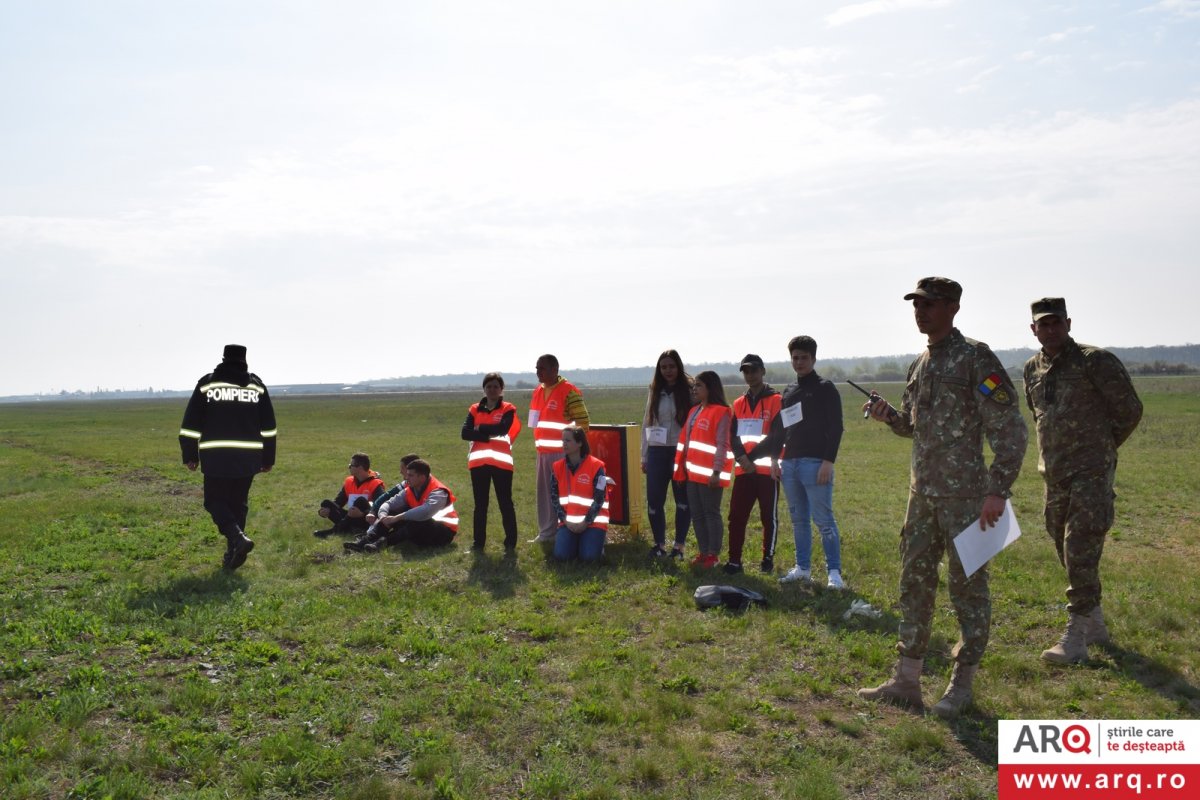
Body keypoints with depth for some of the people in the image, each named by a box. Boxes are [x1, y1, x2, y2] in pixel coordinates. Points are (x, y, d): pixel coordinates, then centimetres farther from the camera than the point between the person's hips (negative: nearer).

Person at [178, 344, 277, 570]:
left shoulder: (207, 383, 3)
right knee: (238, 503, 13)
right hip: (248, 458, 2)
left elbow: (191, 424, 3)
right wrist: (268, 459, 17)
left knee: (215, 501, 8)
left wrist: (190, 456, 11)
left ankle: (238, 537, -15)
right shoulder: (256, 385, 9)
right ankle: (233, 554, 14)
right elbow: (268, 427, 11)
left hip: (216, 458, -2)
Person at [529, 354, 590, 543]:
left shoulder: (569, 391, -12)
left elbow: (582, 421, -13)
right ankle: (546, 532, 22)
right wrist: (539, 443, 17)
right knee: (545, 493, 13)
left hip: (563, 452, -8)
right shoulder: (538, 392, 13)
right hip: (543, 452, 8)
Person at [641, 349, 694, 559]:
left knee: (683, 500, 3)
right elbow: (646, 424, 13)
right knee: (654, 501, 6)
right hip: (657, 452, 4)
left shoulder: (689, 391, -3)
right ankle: (659, 544, 20)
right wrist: (644, 456, 11)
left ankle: (679, 545, 16)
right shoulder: (654, 392, 10)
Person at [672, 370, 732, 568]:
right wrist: (683, 466, 14)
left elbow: (722, 445, -14)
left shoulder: (721, 412, -9)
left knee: (711, 513, 1)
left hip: (710, 474, -8)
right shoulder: (694, 411, 14)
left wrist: (717, 471, -18)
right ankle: (703, 552, 20)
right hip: (693, 472, 8)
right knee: (697, 514, 11)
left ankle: (713, 555, 9)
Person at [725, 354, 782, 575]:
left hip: (767, 469, -4)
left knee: (769, 516, 5)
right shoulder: (738, 404, 14)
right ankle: (734, 560, 6)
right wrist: (742, 458, -9)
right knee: (736, 516, 1)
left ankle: (768, 558, 16)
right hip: (742, 470, 4)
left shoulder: (776, 401, -1)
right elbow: (733, 435, 7)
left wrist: (753, 457, -16)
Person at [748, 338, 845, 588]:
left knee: (824, 520, -7)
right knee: (798, 520, 11)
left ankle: (834, 572, -1)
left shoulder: (825, 389, 0)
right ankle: (803, 568, 19)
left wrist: (828, 461, -17)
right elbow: (778, 431, 19)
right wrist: (752, 454, 14)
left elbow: (835, 428, -8)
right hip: (790, 464, 6)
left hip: (815, 464, -6)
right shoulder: (788, 391, 18)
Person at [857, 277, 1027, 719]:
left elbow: (1010, 429, -13)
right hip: (922, 494, 8)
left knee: (968, 585, 4)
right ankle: (906, 680, 20)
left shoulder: (975, 359, -10)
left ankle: (962, 683, 18)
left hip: (964, 496, -8)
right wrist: (889, 416, 1)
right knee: (914, 582, 11)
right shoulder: (921, 364, 13)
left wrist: (998, 490, -19)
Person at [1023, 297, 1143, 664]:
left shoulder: (1095, 361, -9)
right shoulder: (1033, 369, 10)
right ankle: (1095, 624, 30)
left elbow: (1130, 410, -3)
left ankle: (1076, 638, -6)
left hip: (1091, 473, -7)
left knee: (1081, 552, -10)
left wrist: (1101, 447, 6)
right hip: (1054, 475, 7)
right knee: (1066, 551, 14)